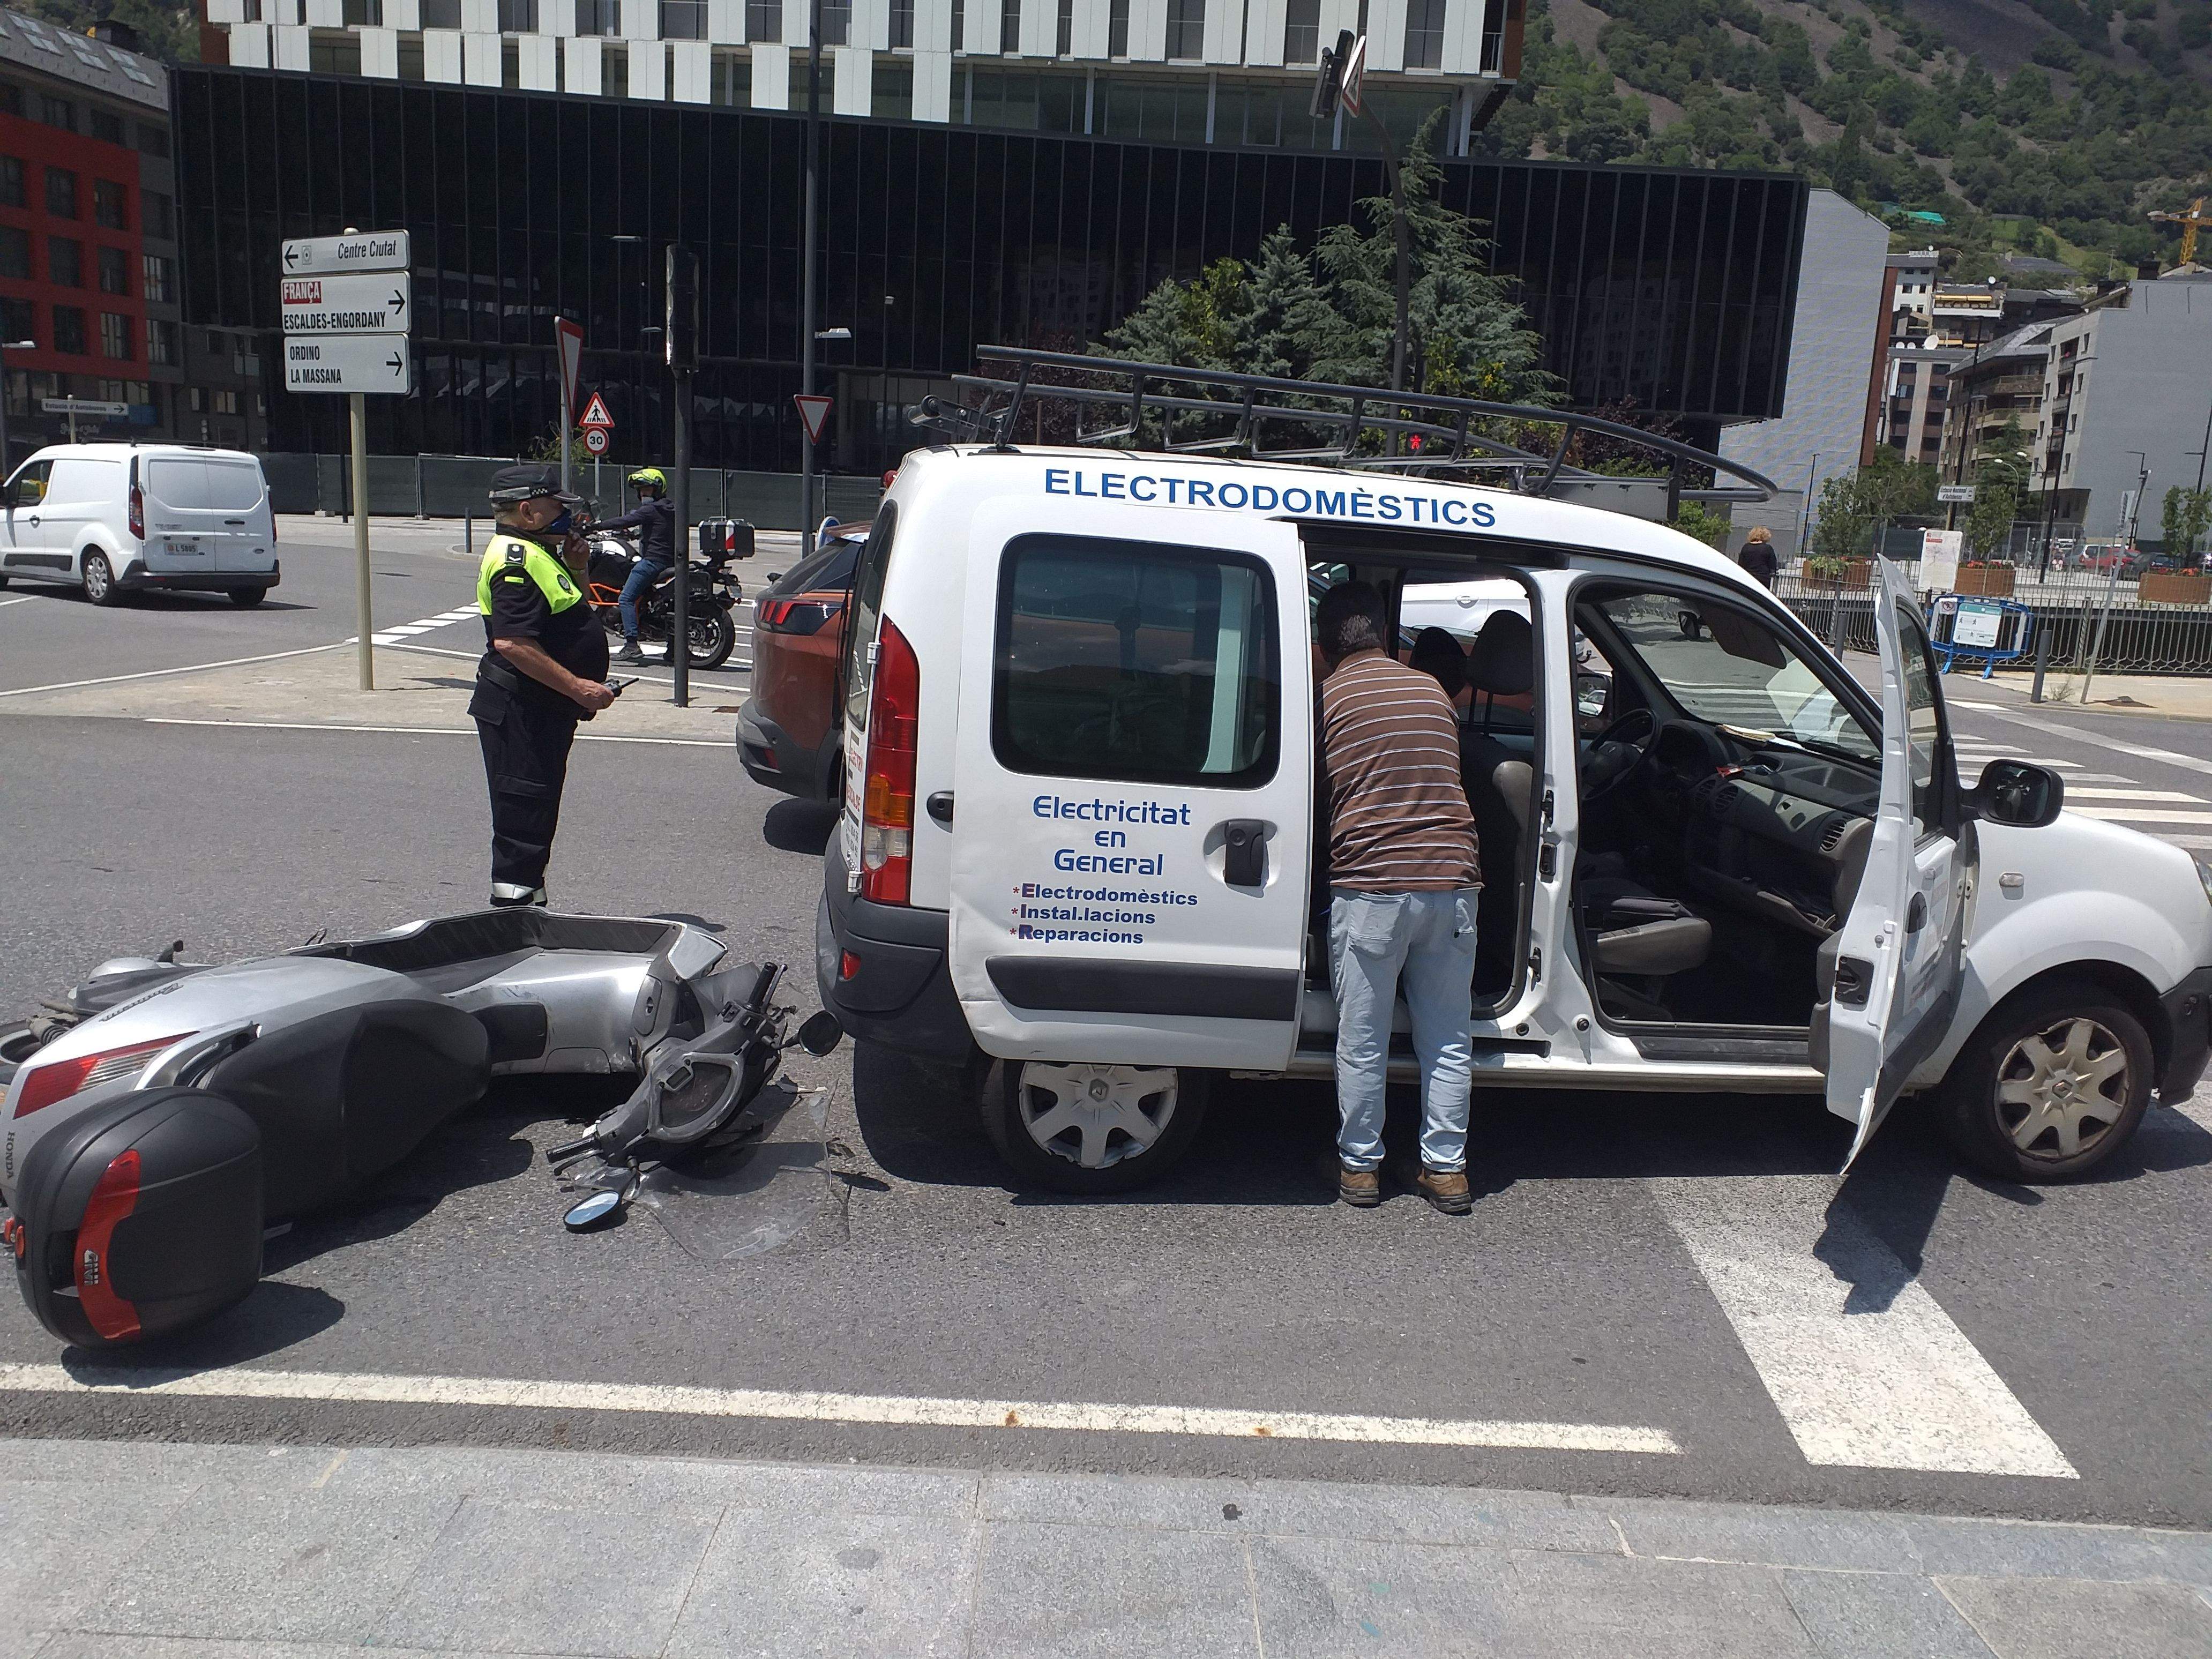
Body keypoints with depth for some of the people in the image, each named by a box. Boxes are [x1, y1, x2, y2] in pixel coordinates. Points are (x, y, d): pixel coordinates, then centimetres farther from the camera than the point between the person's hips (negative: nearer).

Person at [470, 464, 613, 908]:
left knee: (538, 812, 18)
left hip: (542, 710, 11)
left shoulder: (536, 552, 16)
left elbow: (566, 614, 27)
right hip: (520, 713, -11)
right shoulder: (517, 560, -18)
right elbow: (511, 642, -28)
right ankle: (515, 902, 1)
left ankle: (528, 897, 28)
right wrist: (577, 687, -25)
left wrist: (574, 565, 10)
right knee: (524, 817, -5)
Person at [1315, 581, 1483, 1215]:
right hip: (1451, 882, 4)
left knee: (1362, 1043, 9)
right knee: (1447, 1040, 13)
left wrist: (1326, 870, 24)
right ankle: (1446, 1169, 20)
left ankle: (1359, 1166, 20)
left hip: (1370, 886, -4)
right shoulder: (1432, 690, 13)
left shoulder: (1326, 698, 1)